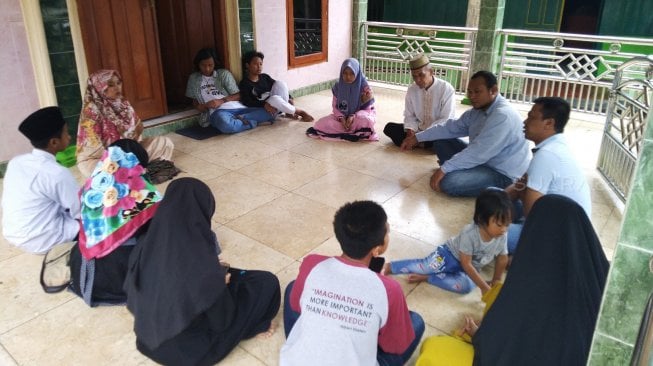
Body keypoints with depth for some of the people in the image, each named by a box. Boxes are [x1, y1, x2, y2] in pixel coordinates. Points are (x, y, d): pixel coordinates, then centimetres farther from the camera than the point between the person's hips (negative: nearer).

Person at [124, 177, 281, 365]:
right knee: (267, 283, 4)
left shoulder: (145, 243, -18)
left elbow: (131, 289, 2)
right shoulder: (201, 260, -36)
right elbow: (221, 319, -20)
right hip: (189, 347, -6)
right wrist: (222, 282, 0)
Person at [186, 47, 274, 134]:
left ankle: (238, 119, -21)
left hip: (237, 108, 3)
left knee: (269, 113, -20)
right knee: (225, 124, -45)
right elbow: (194, 100, 26)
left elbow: (237, 95, 11)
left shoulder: (224, 73, 16)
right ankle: (250, 123, -24)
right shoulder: (193, 78, 20)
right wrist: (198, 106, 1)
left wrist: (222, 101, -7)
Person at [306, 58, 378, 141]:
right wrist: (341, 118, -19)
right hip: (342, 116, 3)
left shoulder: (364, 87, -15)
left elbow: (367, 108, -11)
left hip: (359, 115, -3)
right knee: (322, 123, -21)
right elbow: (335, 106, 1)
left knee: (363, 119, -40)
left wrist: (353, 117, -27)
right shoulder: (338, 87, -6)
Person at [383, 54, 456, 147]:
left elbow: (446, 120, -16)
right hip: (418, 129, 4)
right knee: (389, 127, -13)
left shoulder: (446, 89, -14)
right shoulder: (411, 90, -1)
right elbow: (409, 116, 5)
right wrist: (410, 130, -18)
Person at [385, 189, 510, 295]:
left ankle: (426, 277, -18)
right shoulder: (469, 233, -31)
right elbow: (466, 264, -27)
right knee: (428, 266, -30)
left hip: (470, 269, 4)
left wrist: (496, 281, 2)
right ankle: (389, 267, -15)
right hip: (450, 254, -4)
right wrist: (484, 287, -27)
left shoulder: (502, 237, -16)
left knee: (466, 285, -28)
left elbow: (502, 259, 3)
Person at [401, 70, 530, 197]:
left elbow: (479, 152, -33)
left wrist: (444, 169, -30)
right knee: (441, 142, 7)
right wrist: (417, 137, 6)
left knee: (448, 182, -29)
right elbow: (451, 127, 10)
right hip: (483, 161, 9)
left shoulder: (503, 116, -27)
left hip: (502, 174, -9)